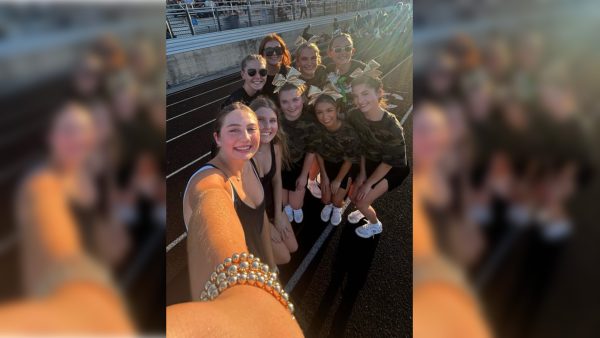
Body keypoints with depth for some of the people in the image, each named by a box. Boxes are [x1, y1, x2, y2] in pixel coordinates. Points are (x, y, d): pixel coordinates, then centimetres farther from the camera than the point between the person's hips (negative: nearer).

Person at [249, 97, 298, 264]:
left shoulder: (276, 144, -15)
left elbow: (276, 180, 1)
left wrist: (278, 215, 0)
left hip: (270, 205, 6)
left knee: (292, 247, 16)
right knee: (284, 257, 3)